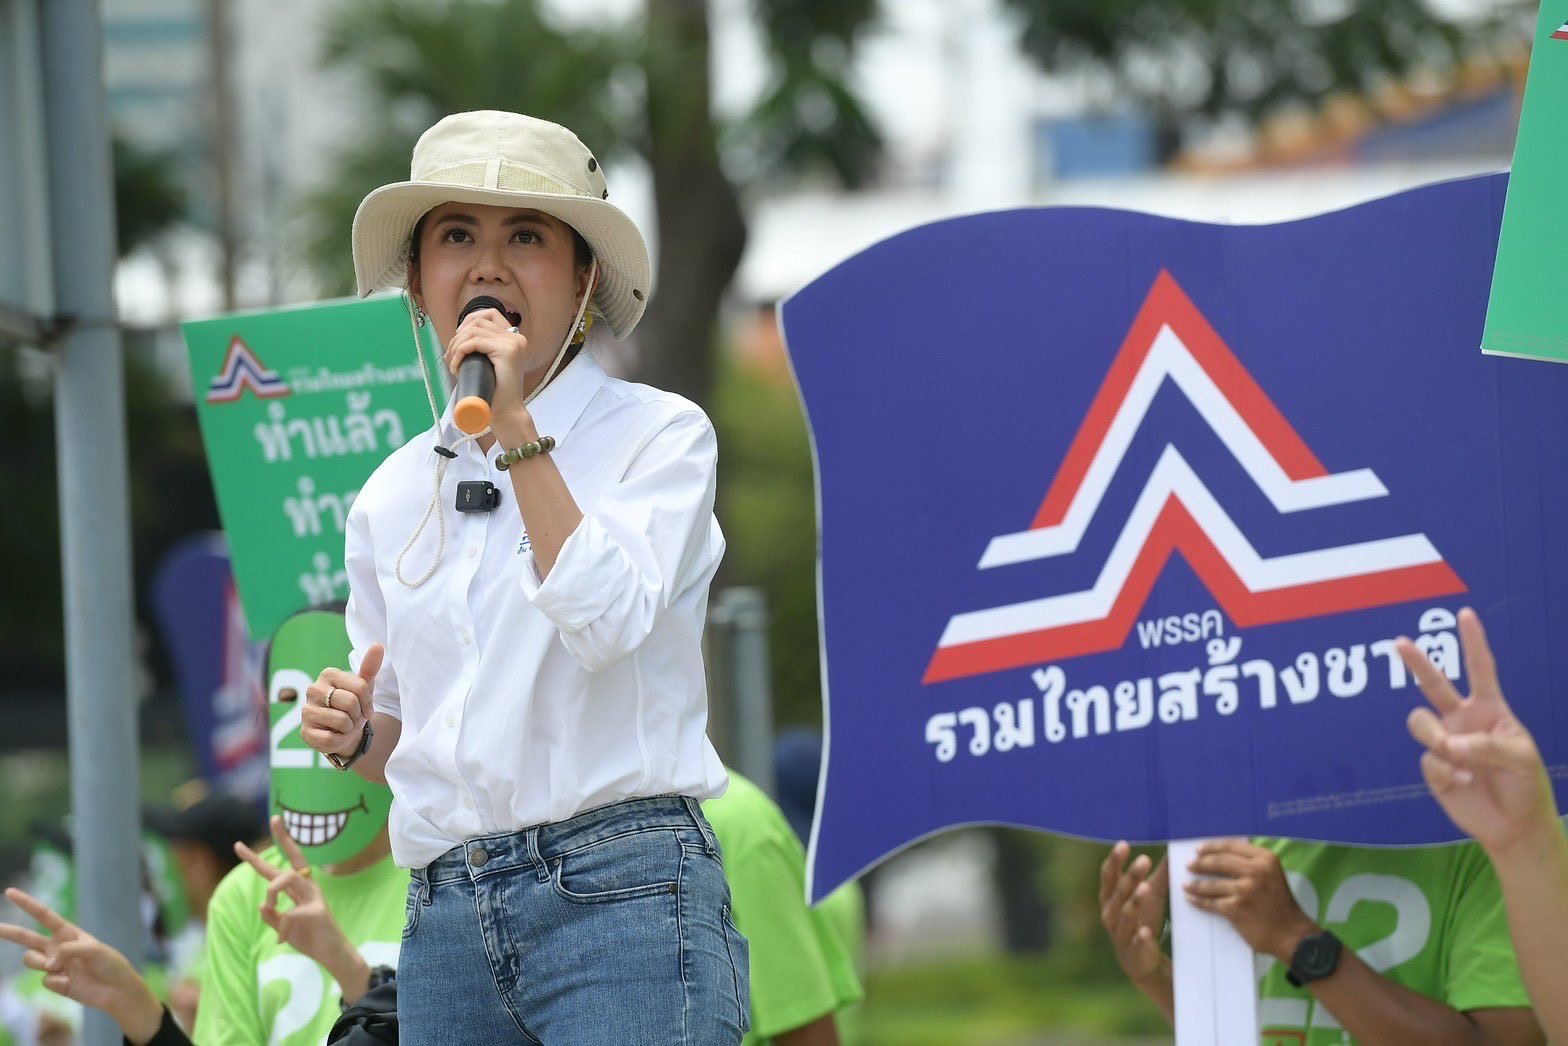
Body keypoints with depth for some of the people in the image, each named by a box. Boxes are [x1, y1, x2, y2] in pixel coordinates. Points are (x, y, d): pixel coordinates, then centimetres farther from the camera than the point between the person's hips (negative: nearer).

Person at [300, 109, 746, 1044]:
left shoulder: (660, 434, 2)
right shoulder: (394, 496, 16)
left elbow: (609, 621, -15)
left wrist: (518, 428, -15)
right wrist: (355, 737, 2)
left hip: (622, 896, -5)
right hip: (448, 922, 5)